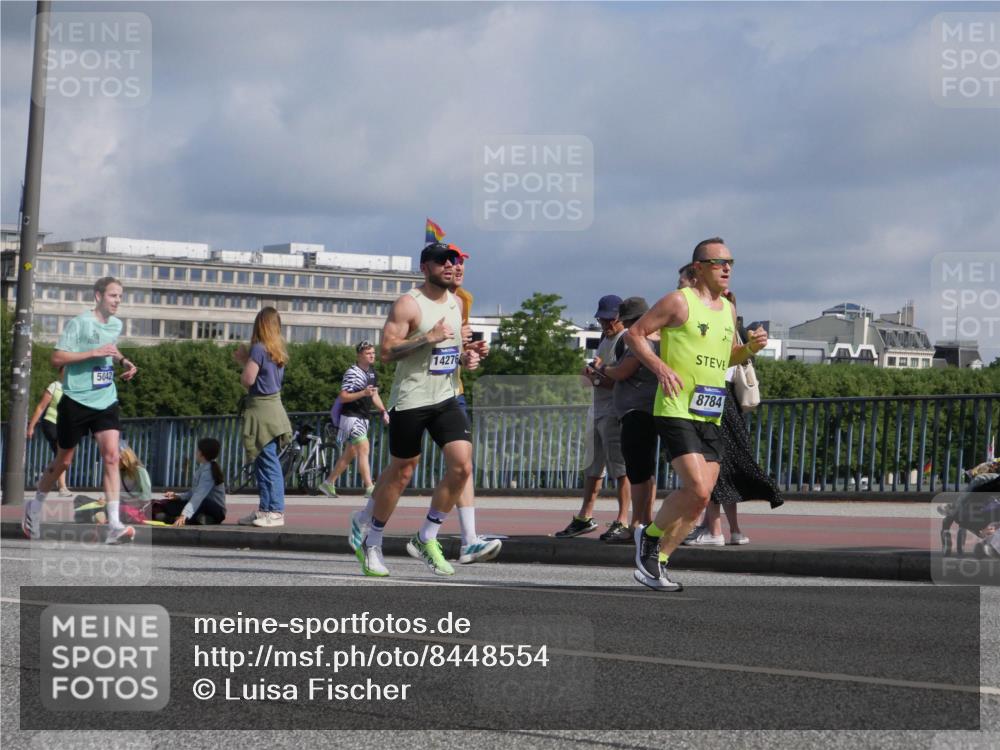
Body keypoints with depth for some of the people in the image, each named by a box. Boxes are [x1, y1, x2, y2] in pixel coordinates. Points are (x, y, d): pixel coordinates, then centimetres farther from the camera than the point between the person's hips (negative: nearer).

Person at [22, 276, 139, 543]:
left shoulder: (116, 325, 9)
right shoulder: (79, 323, -11)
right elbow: (57, 358, -17)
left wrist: (123, 361, 11)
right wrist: (94, 353, -23)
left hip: (106, 401, 4)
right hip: (76, 400, -4)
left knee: (111, 455, -14)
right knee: (63, 461, 9)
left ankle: (114, 525, -20)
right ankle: (34, 507, 34)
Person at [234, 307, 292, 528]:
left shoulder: (259, 348, -12)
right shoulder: (278, 350, 13)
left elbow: (248, 379, -16)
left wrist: (244, 360, 2)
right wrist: (244, 359, 16)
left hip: (261, 410, -9)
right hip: (273, 408, 9)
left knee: (268, 462, -8)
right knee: (262, 462, 14)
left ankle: (275, 512, -9)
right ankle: (265, 509, 18)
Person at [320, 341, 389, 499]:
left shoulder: (371, 371, 13)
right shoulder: (352, 373, -13)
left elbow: (374, 395, 24)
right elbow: (343, 397, -18)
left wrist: (383, 411, 11)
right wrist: (363, 393, -28)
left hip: (363, 417, 9)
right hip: (351, 416, -9)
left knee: (350, 453, 13)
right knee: (363, 449, -17)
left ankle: (329, 483, 24)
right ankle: (369, 488, -21)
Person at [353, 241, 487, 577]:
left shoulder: (456, 303, 12)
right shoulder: (408, 304, -11)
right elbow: (387, 351, -18)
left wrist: (465, 357, 5)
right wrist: (429, 337, -24)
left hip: (446, 398, 6)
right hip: (410, 399, -6)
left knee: (462, 466, -9)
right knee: (400, 472, 3)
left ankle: (426, 539, 5)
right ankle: (371, 542, 21)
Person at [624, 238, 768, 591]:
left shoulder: (728, 309, 17)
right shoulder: (679, 301, -5)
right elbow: (634, 334, -2)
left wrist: (750, 348, 8)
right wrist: (660, 368, -15)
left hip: (710, 416, 7)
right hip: (676, 412, -7)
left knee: (700, 498, 2)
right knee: (697, 490, -19)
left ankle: (656, 562, 13)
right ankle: (650, 535, 6)